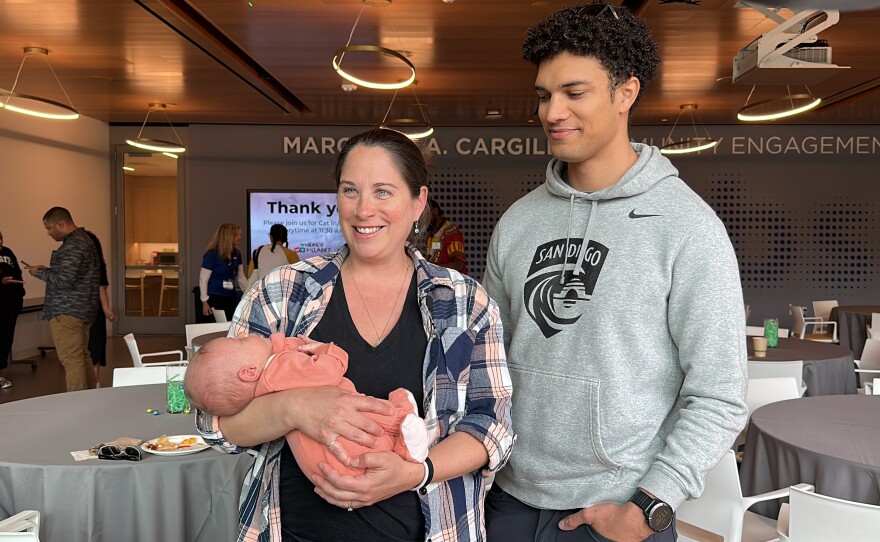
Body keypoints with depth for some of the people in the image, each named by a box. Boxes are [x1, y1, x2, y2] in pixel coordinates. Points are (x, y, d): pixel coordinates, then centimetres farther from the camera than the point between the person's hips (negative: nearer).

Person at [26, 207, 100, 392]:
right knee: (83, 357, 15)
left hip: (67, 311, -10)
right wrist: (48, 270, 11)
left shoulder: (72, 245, -16)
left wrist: (40, 273, -9)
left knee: (71, 360, -7)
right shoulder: (84, 239, 15)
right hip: (82, 309, 10)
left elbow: (64, 280, -23)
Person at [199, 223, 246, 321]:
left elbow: (241, 277, 11)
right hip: (214, 298, -6)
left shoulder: (236, 253, 4)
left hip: (231, 298, 6)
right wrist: (205, 302, -14)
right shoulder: (212, 254, -14)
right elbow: (203, 279, -12)